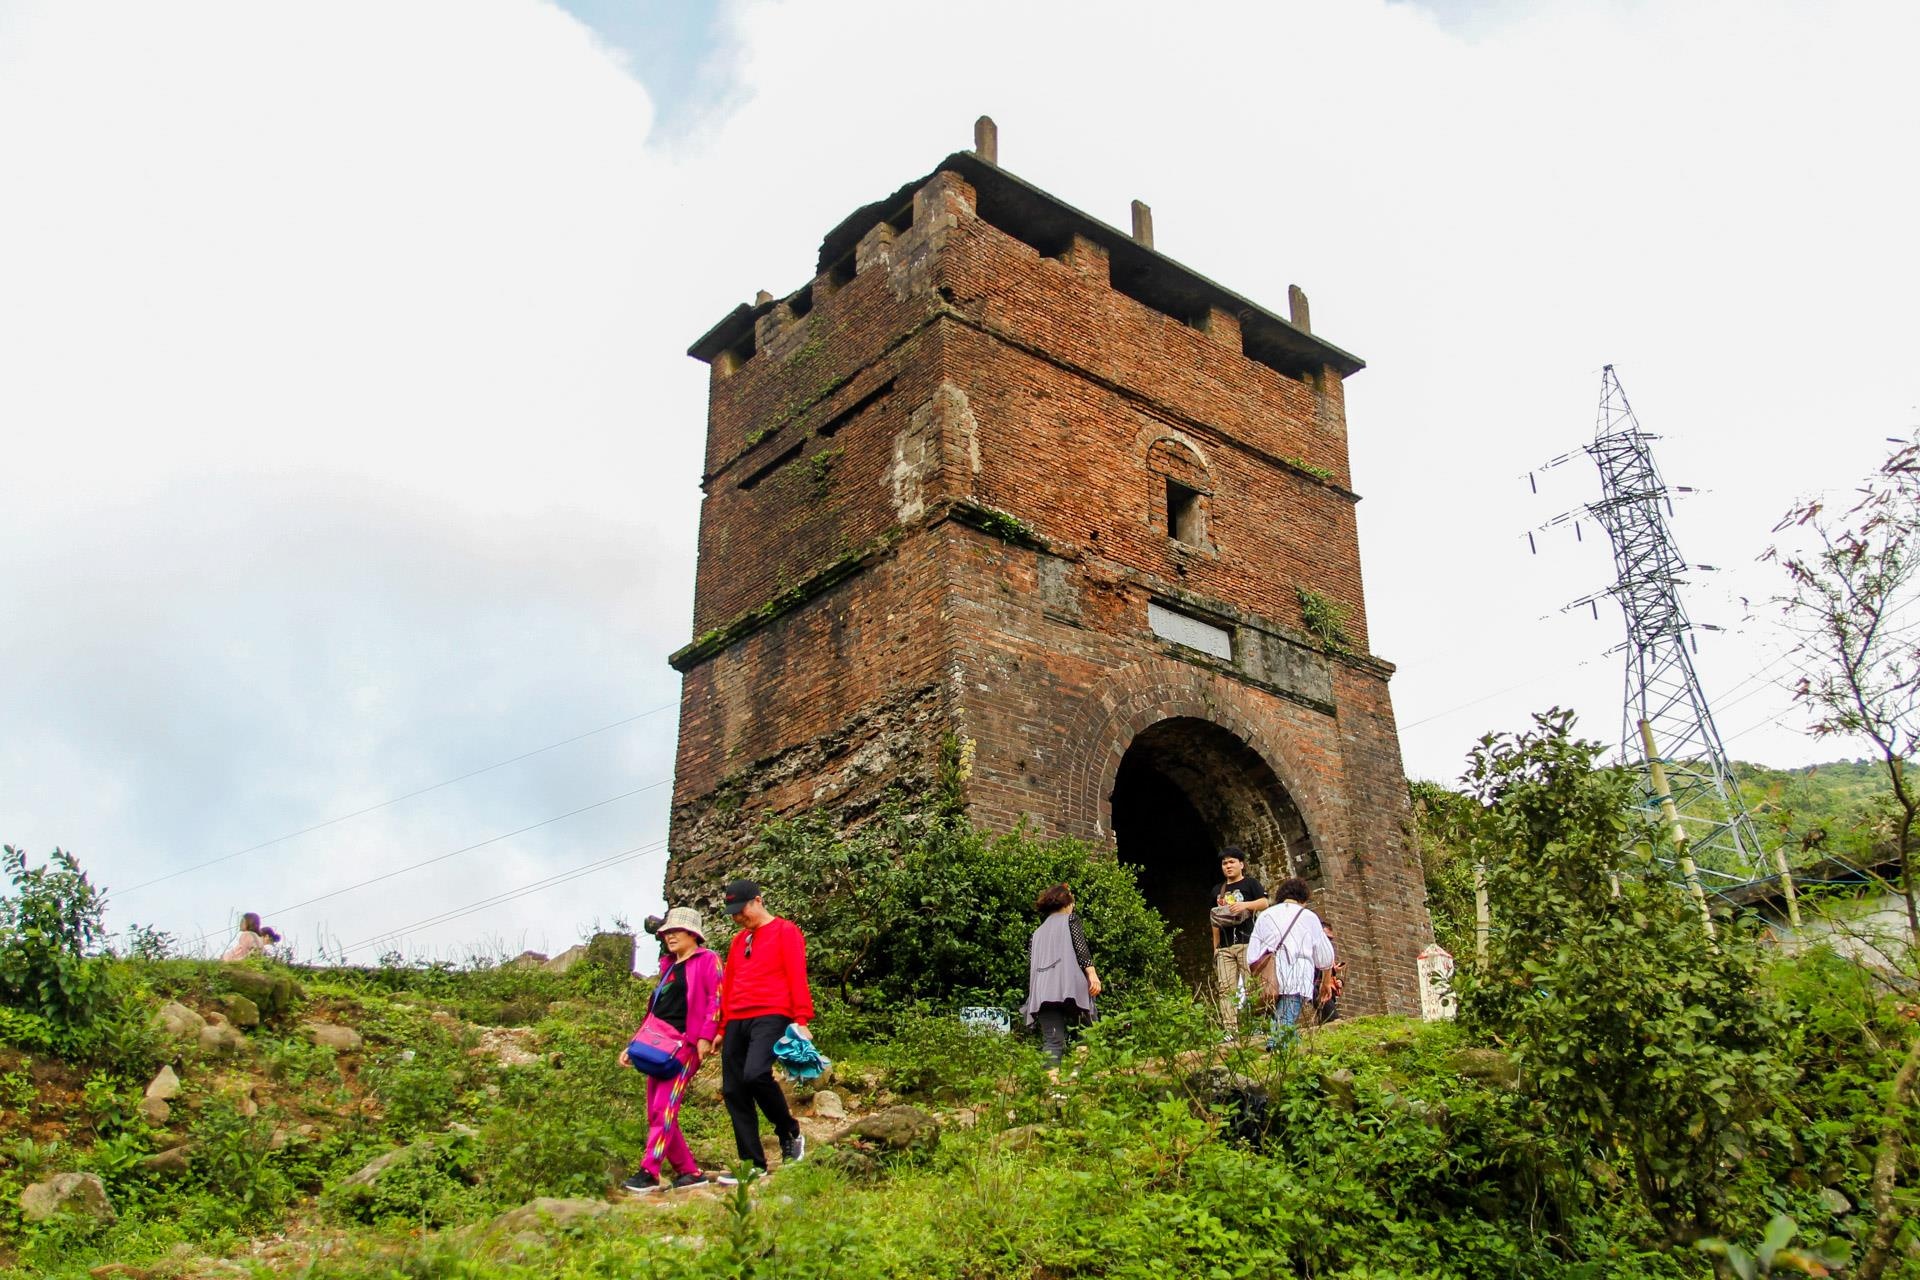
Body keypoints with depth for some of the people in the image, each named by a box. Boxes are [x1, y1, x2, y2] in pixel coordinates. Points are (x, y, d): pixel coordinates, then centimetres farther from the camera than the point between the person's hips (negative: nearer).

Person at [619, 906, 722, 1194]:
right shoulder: (668, 966, 25)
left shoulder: (707, 960, 2)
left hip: (687, 1042, -9)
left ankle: (648, 1173, -17)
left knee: (664, 1108, -16)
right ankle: (689, 1171, 10)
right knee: (656, 1114, 4)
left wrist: (706, 1036, -20)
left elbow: (716, 1000, -9)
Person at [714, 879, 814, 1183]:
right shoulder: (738, 941, 22)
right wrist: (722, 1028, 18)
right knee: (733, 1091, 0)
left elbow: (797, 977, -7)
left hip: (771, 1017, -7)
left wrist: (801, 1020, -15)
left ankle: (790, 1134, -4)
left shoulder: (785, 931, 1)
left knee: (756, 1074, -27)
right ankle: (752, 1164, 8)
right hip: (736, 1021, 7)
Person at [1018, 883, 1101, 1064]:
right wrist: (1092, 973, -11)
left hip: (1043, 992, 3)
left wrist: (1032, 996, 24)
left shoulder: (1037, 933, 29)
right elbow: (1081, 947, -2)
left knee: (1052, 1041, -6)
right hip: (1069, 986, -3)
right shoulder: (1069, 920, 16)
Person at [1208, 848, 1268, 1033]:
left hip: (1246, 942, -5)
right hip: (1225, 946, 5)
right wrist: (1215, 946, 19)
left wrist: (1245, 904, -19)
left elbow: (1264, 903, -4)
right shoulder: (1218, 890, 23)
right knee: (1226, 988, -5)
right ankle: (1229, 1029, -10)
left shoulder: (1250, 883, 9)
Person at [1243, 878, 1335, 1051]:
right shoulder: (1309, 917, 13)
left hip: (1270, 983, 3)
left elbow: (1251, 958, 14)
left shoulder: (1265, 915, 20)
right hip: (1296, 983, -3)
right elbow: (1326, 961, 19)